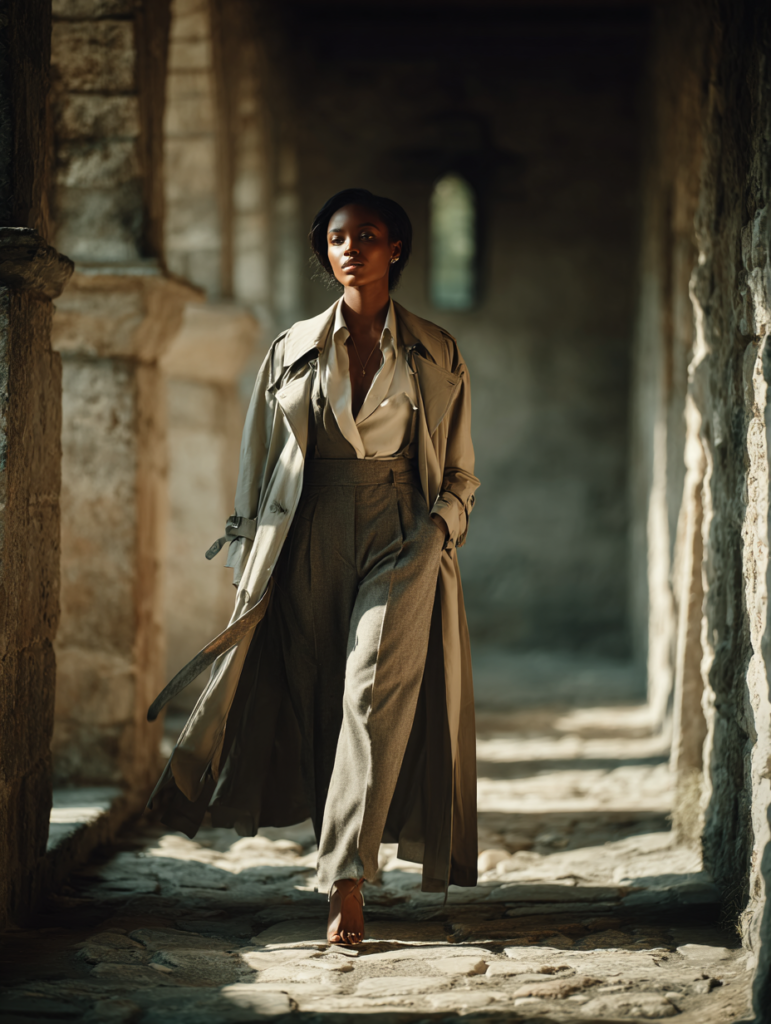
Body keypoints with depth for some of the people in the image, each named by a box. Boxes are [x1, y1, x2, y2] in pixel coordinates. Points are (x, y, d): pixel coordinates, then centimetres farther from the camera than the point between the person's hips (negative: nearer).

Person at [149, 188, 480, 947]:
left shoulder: (436, 356, 8)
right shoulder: (292, 350, 9)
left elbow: (459, 472, 13)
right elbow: (260, 464, 11)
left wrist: (439, 525, -4)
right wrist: (250, 564, 6)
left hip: (402, 540, -2)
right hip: (311, 537, 2)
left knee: (376, 693, -14)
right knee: (311, 701, 2)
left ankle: (346, 884, -14)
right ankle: (339, 854, 19)